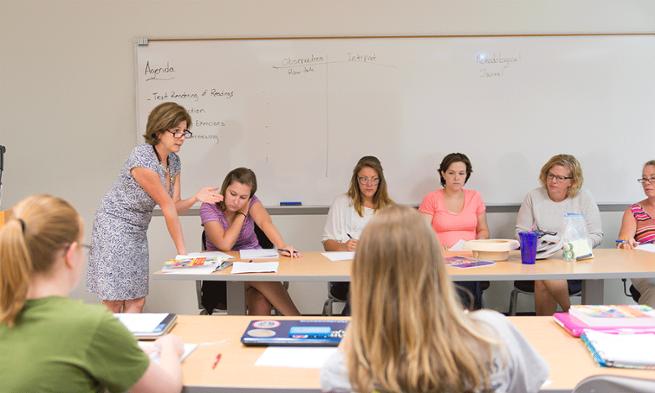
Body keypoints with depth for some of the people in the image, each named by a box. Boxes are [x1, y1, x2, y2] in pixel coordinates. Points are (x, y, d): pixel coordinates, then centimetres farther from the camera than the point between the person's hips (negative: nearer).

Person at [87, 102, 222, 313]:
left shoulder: (173, 161, 2)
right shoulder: (143, 159, -24)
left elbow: (175, 206, 1)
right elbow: (167, 208, -21)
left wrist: (196, 198, -21)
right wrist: (182, 251, -16)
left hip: (138, 232, 8)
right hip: (114, 229, -8)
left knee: (137, 302, 4)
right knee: (114, 304, -4)